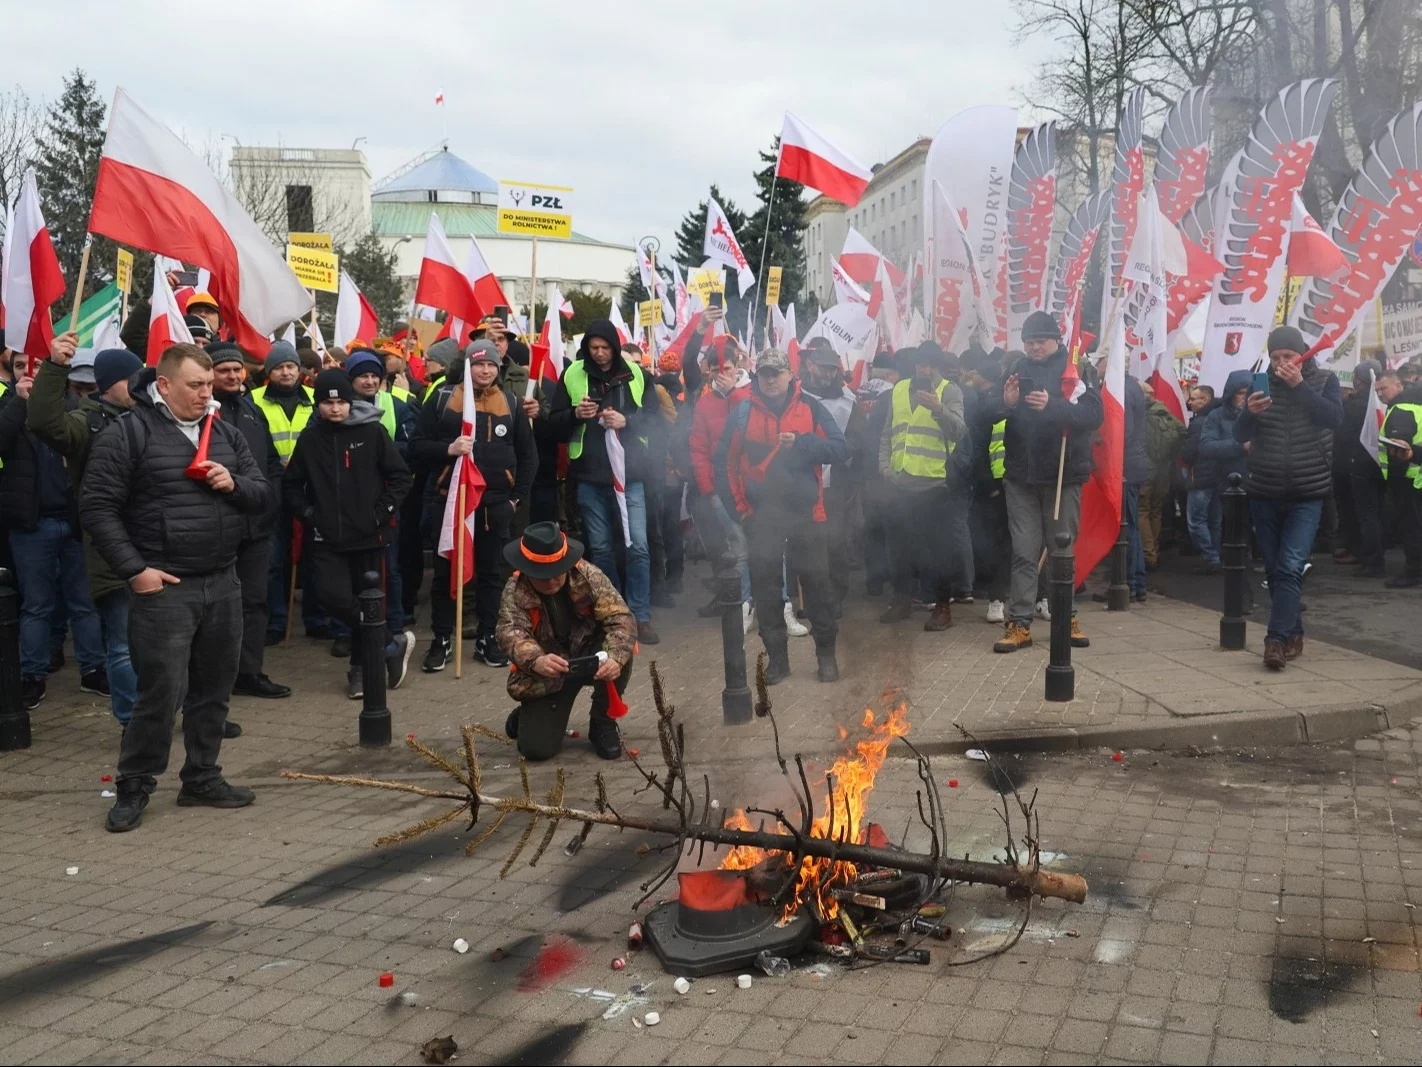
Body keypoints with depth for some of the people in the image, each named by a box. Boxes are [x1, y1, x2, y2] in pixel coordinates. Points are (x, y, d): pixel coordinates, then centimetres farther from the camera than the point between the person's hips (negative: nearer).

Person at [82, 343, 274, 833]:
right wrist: (134, 569, -14)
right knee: (162, 692, -6)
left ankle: (202, 778, 27)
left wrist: (234, 485, -9)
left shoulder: (226, 434, 11)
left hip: (223, 584, 6)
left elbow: (263, 497, 13)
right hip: (164, 588, -6)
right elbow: (97, 507, -9)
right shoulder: (127, 433, -7)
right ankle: (133, 786, 12)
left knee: (214, 689, 13)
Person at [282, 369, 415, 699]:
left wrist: (381, 512, -8)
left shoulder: (372, 432, -3)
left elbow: (401, 476, -1)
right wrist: (309, 515, 0)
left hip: (368, 535, -1)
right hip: (326, 538, 1)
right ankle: (393, 642, 4)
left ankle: (361, 668, 24)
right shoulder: (309, 438, 4)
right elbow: (291, 485, 12)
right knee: (335, 597, -14)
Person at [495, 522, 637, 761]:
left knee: (619, 653, -33)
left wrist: (615, 658, -46)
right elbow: (510, 633, -31)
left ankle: (602, 722, -6)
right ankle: (529, 714, 25)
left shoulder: (589, 576, -17)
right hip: (547, 673, 0)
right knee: (536, 748, -15)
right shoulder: (514, 591, -16)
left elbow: (621, 618, -25)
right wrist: (536, 661, -54)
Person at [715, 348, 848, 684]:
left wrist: (801, 442, -19)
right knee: (765, 587, 5)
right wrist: (739, 504, -1)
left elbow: (841, 449, -6)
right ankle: (776, 656, 17)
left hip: (806, 512, -1)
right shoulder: (743, 411, 2)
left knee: (817, 582, 5)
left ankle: (826, 654, 19)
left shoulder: (810, 407, 1)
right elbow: (725, 461, 5)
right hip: (761, 516, 1)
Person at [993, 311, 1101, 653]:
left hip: (1063, 476, -2)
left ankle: (1067, 616, 19)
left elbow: (1093, 415, -15)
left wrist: (1052, 406, -28)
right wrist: (1007, 404, -14)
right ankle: (1020, 623, 2)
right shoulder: (1018, 370, 7)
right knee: (1024, 552, 1)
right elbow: (994, 419, 9)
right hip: (1021, 476, 2)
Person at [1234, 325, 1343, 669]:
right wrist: (1250, 412, -22)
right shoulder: (1262, 383, 4)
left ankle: (1277, 640, -17)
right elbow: (1240, 435, -1)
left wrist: (1299, 386, -22)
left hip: (1307, 494, -3)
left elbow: (1334, 418, -16)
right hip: (1264, 493, 3)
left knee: (1290, 568, -14)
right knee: (1274, 569, 8)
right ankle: (1293, 633, 22)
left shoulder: (1324, 380, 1)